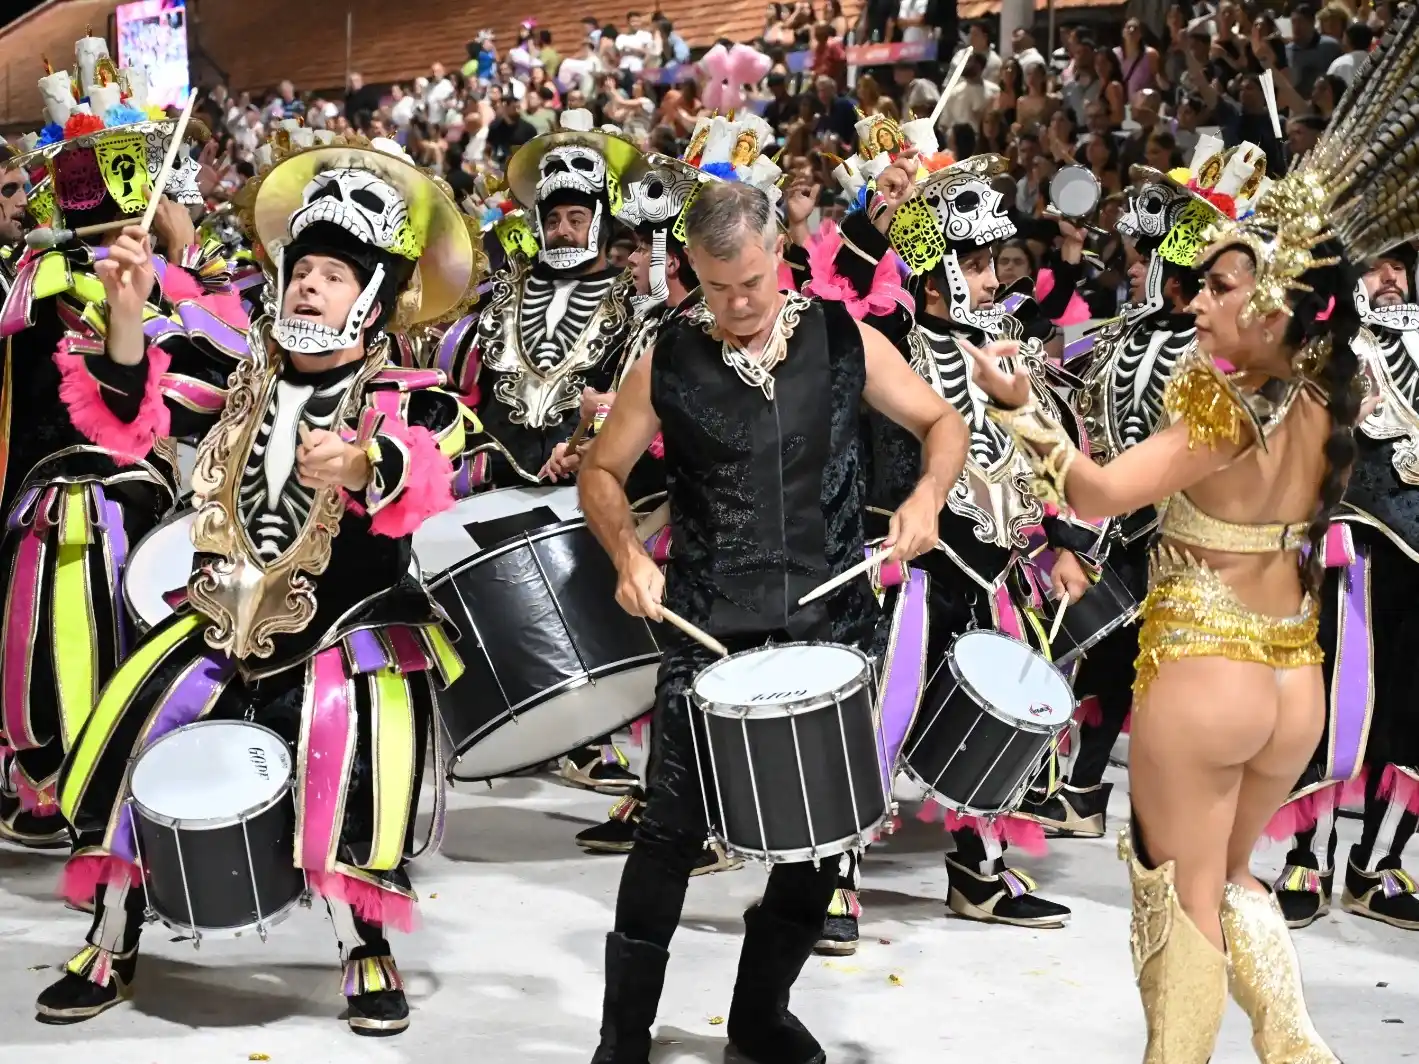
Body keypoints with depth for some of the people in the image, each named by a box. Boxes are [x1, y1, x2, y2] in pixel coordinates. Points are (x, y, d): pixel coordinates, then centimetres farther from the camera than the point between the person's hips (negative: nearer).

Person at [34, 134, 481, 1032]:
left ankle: (367, 947, -10)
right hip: (224, 618, 5)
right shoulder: (241, 383, 9)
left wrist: (362, 463, -53)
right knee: (126, 728, -9)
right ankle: (112, 944, 11)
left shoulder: (405, 400, -7)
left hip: (351, 628, -4)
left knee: (354, 742, -31)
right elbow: (136, 411, -1)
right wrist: (128, 311, -16)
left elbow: (424, 470, -30)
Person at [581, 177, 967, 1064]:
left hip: (834, 623, 2)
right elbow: (604, 472, 8)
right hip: (710, 629, -2)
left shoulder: (845, 340, 1)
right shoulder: (668, 363, -1)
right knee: (673, 830, -3)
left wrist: (928, 497, -12)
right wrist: (630, 556, -10)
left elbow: (944, 422, 8)